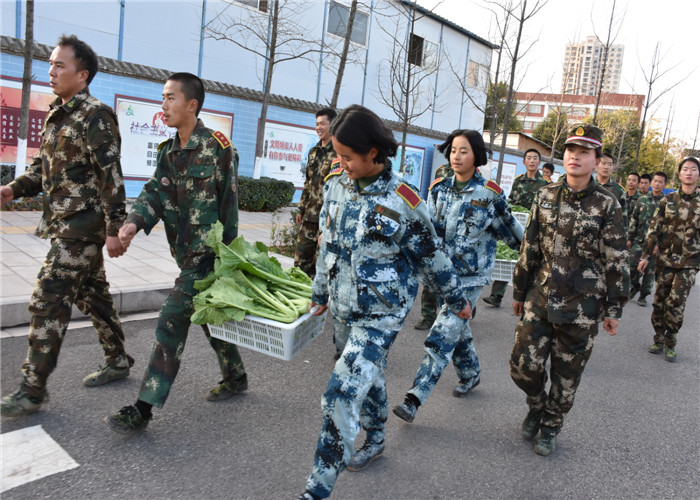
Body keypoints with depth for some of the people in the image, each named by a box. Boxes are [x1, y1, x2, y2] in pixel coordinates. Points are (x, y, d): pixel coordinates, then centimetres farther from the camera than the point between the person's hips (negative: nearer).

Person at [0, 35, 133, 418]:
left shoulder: (94, 116, -13)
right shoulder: (55, 115, 14)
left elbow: (111, 176, -18)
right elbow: (43, 167, 19)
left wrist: (114, 229, -20)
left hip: (83, 226, -9)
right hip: (63, 224, 9)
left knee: (48, 300, -7)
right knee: (92, 294, 16)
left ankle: (32, 389, 3)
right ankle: (118, 361, 30)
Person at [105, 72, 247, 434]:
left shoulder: (216, 146, -12)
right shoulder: (169, 152, 12)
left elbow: (228, 202, -13)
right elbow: (155, 192, 1)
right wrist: (134, 222, -19)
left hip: (207, 253, -8)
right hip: (187, 252, 9)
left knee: (172, 319, -9)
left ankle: (144, 408, -2)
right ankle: (235, 377, 38)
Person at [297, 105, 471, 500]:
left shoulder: (403, 201, -18)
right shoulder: (335, 184, -1)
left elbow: (432, 257, -6)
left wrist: (458, 301, 5)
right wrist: (321, 293, 18)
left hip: (382, 312, -6)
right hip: (344, 306, 6)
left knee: (343, 394, -11)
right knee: (369, 377, 24)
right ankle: (375, 441, 48)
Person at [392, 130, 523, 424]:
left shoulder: (490, 195, -10)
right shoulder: (439, 188, 3)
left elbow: (511, 231, 1)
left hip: (471, 277, -5)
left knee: (442, 336, -9)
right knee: (458, 328, 20)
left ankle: (414, 400, -7)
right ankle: (470, 374, 45)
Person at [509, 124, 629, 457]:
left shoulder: (607, 205, -5)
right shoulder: (545, 197, 3)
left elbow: (616, 261, -3)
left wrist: (613, 309, -2)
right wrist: (519, 292, 12)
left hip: (582, 305, -2)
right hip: (540, 298, 3)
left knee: (566, 374, 9)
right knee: (523, 365, 3)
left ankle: (551, 426, 32)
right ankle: (537, 406, 35)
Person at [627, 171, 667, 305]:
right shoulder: (642, 200, 7)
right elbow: (633, 220, 10)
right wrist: (630, 238, 7)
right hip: (639, 239, 2)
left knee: (650, 270, 4)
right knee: (633, 265, -6)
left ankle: (643, 295, 17)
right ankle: (635, 286, 20)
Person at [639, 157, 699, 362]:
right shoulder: (668, 200, 4)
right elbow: (654, 229, 4)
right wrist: (646, 255, 1)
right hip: (665, 258, 2)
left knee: (676, 302, -7)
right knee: (660, 300, 7)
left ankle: (670, 342, 10)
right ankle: (658, 338, 21)